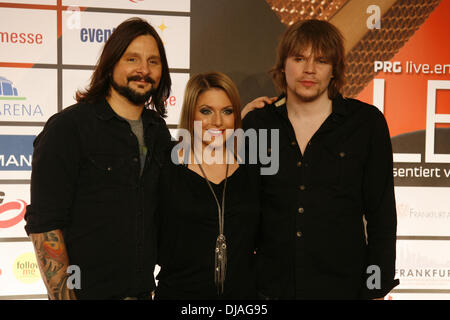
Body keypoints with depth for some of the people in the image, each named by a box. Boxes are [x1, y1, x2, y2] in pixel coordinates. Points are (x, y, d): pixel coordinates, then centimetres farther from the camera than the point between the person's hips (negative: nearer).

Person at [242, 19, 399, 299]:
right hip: (269, 285, 2)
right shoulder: (256, 123, 1)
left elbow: (382, 213, -2)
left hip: (341, 286, -1)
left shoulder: (366, 122, -4)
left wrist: (378, 290, -4)